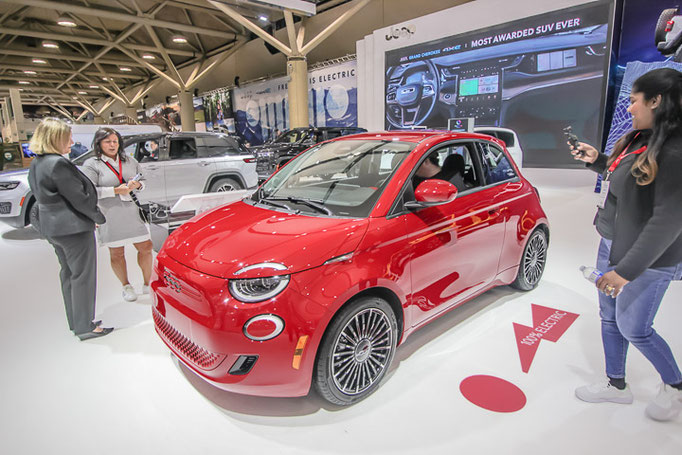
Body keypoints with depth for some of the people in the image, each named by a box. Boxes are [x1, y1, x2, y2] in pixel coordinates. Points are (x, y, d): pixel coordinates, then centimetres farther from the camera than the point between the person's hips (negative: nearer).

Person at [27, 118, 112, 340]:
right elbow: (78, 197, -20)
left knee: (68, 274, 18)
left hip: (52, 226, 10)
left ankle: (75, 322, 28)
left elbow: (46, 196, 15)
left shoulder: (36, 164, 11)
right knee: (83, 276, -1)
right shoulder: (58, 164, -19)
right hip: (74, 227, -10)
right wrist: (99, 217, -7)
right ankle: (85, 327, 7)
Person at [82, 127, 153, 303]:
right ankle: (126, 287, 25)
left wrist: (138, 185, -4)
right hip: (110, 217, -3)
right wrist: (116, 191, -16)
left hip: (134, 214, 3)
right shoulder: (92, 164, 0)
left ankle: (148, 284, 19)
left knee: (146, 247, 3)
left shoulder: (130, 160, 13)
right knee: (116, 253, 7)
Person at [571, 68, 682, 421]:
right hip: (611, 245, 9)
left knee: (634, 329, 9)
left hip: (645, 261, -9)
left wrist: (627, 269, -27)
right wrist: (597, 161, 8)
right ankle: (616, 385, 39)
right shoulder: (641, 138, 4)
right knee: (610, 319, 19)